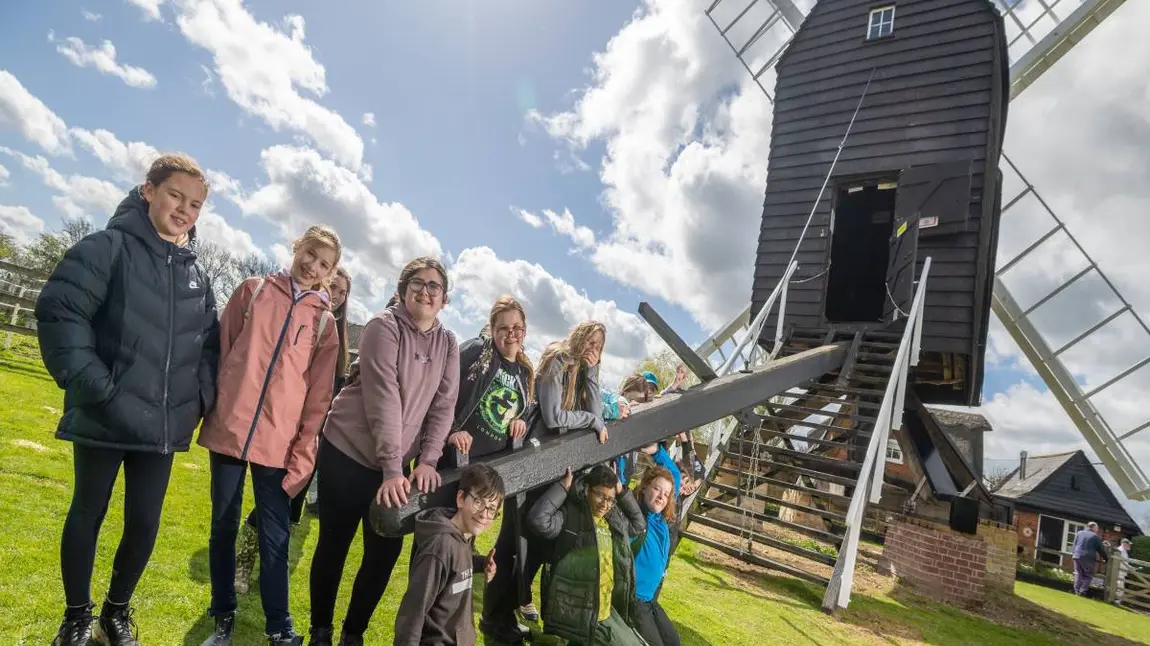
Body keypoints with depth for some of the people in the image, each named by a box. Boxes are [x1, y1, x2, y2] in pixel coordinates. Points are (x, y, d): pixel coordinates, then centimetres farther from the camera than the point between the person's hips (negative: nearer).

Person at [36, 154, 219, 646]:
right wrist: (94, 386, -19)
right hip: (103, 419, -4)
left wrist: (202, 396, 3)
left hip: (162, 425, 4)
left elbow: (210, 343, 14)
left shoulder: (197, 276, 9)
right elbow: (58, 312, -14)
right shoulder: (108, 248, -6)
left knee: (145, 523, 10)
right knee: (87, 514, 14)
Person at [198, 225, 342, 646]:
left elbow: (319, 392, 2)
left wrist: (303, 451, -3)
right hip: (229, 429, 1)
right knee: (224, 525, 12)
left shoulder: (324, 321, 4)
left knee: (275, 535, 5)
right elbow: (220, 350, 7)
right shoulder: (253, 290, 5)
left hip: (278, 443, 0)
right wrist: (211, 406, 2)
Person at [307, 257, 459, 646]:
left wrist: (427, 461, -12)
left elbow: (443, 406, -1)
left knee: (386, 551, 6)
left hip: (398, 464, 5)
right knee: (334, 545, 7)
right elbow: (383, 400, -22)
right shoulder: (384, 327, -14)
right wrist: (392, 468, -26)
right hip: (348, 453, -4)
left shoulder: (448, 344, 3)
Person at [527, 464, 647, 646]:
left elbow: (639, 526, 24)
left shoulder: (614, 518, 11)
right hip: (578, 612, -8)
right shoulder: (570, 515, -11)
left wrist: (622, 492, 12)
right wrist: (564, 486, -19)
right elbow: (538, 519, -27)